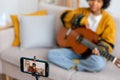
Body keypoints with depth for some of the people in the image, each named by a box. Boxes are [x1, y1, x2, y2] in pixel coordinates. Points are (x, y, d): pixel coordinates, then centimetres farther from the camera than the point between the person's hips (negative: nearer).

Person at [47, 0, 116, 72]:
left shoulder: (108, 19, -6)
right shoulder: (82, 11, 6)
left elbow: (108, 42, -9)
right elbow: (65, 16, -5)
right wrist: (81, 20, -17)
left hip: (93, 52, -3)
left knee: (99, 64, -40)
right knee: (51, 54, -17)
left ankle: (74, 66, -12)